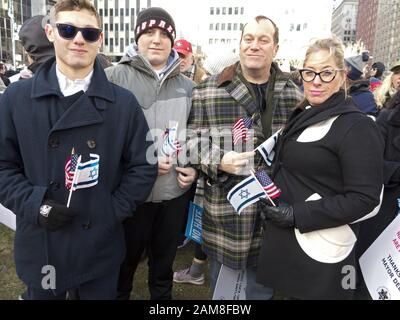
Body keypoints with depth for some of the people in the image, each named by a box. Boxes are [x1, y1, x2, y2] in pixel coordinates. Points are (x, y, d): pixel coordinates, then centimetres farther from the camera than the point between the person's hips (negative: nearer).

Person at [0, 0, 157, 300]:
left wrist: (115, 210, -9)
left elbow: (143, 165, -1)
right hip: (40, 245, 1)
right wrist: (33, 205, -13)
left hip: (101, 245, 0)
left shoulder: (124, 102, -4)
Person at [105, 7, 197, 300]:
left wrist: (194, 168, 0)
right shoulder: (115, 78, -8)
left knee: (165, 257, 23)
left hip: (176, 191, 4)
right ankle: (119, 295, 44)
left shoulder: (187, 86, 6)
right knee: (126, 258, 17)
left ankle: (163, 296, 47)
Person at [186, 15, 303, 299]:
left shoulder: (293, 94, 5)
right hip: (225, 209, -2)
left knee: (263, 288, 22)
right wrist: (218, 161, -21)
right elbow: (192, 140, -4)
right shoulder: (208, 91, -5)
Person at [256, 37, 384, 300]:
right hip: (286, 240, 7)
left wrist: (297, 215, -21)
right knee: (291, 292, 21)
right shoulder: (303, 116, 7)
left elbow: (366, 199, -19)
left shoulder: (356, 126, -15)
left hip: (321, 251, -7)